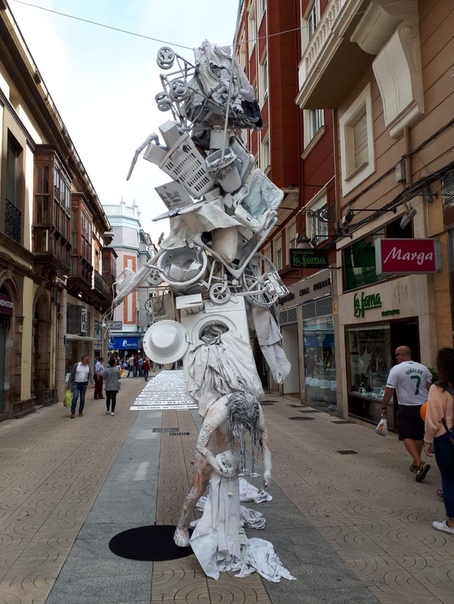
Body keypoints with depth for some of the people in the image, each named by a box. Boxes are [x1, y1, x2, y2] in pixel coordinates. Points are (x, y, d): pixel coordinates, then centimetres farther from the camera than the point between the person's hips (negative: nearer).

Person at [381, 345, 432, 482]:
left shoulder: (396, 369, -11)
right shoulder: (423, 368, 5)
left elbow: (389, 390, -12)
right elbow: (429, 388, 9)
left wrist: (384, 407, -2)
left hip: (406, 409, -5)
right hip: (423, 407, 6)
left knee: (407, 437, -1)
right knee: (418, 436, 16)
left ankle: (420, 463, -18)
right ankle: (415, 465, 28)